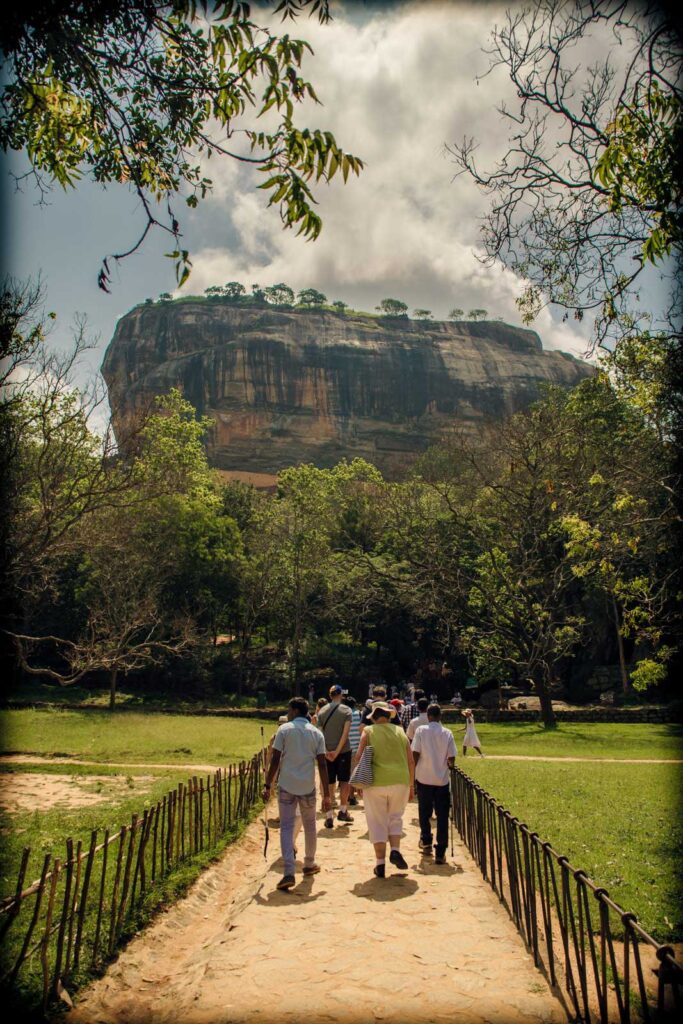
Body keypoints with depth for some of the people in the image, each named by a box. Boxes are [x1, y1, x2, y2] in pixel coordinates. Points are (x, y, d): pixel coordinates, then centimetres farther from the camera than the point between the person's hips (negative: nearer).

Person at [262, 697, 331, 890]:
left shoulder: (284, 729, -3)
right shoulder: (316, 733, 4)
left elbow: (275, 760, -8)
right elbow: (322, 764, -1)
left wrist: (267, 785, -1)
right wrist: (326, 794, 1)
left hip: (286, 786, -2)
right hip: (308, 787, 2)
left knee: (286, 827, 2)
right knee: (309, 825, 20)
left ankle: (289, 873, -9)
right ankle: (309, 864, 34)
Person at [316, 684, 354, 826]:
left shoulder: (322, 711, 5)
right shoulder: (346, 710, -4)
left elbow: (319, 733, -3)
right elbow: (346, 732, -14)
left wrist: (325, 752, -8)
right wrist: (337, 751, -14)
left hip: (327, 752, 3)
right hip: (344, 751, -2)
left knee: (328, 784, 7)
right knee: (344, 781, 12)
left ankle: (329, 817, 7)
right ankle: (343, 811, 16)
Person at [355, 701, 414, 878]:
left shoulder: (368, 731, 1)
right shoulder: (400, 732, 9)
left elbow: (359, 757, -6)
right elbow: (410, 761, 8)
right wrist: (411, 785, 16)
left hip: (375, 782, -2)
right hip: (400, 782, 2)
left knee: (377, 822, 9)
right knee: (395, 817, 21)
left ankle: (380, 863, 11)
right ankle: (395, 850, 3)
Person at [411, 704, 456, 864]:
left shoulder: (421, 730, -6)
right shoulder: (447, 733, -3)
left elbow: (415, 754, -9)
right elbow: (451, 759, -3)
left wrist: (412, 772, 4)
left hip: (424, 778, 0)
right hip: (442, 779, 0)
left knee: (424, 812, 18)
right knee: (442, 816, 6)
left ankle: (426, 842, 28)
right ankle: (440, 853, 4)